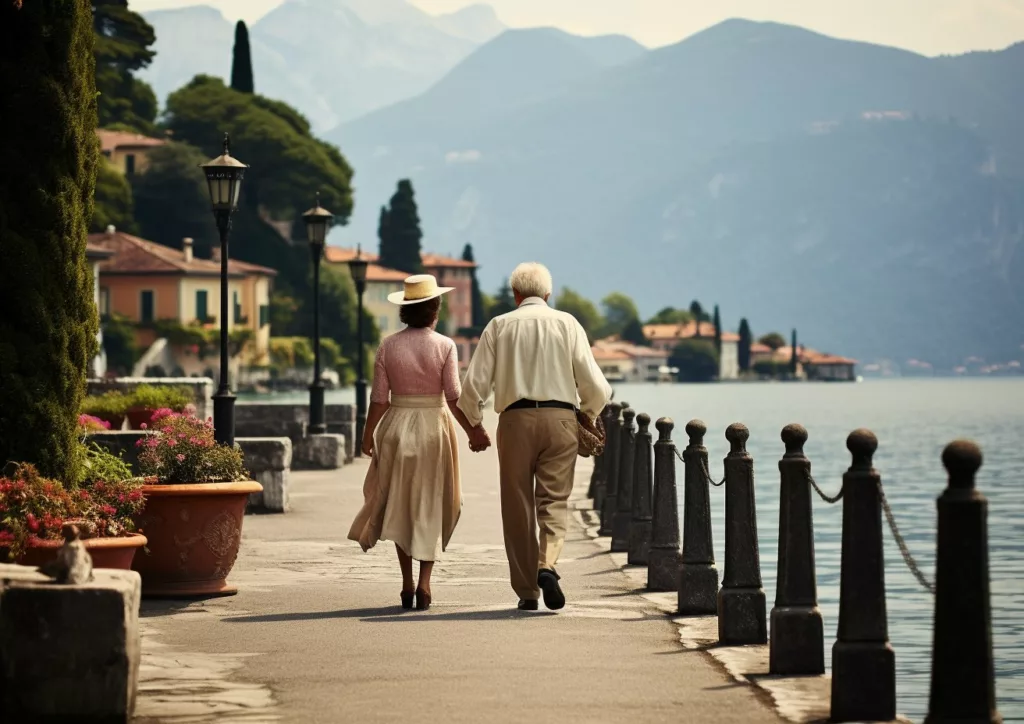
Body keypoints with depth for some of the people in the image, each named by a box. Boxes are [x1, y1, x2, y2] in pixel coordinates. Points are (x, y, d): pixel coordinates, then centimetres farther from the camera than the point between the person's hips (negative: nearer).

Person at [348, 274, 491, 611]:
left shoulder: (388, 346, -3)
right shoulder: (444, 346, -8)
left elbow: (379, 398, -3)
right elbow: (454, 398, -11)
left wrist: (368, 434, 10)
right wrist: (472, 431, -1)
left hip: (396, 428, 2)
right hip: (434, 428, -2)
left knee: (399, 507, 14)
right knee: (430, 507, 7)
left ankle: (407, 584, 15)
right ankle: (424, 582, -5)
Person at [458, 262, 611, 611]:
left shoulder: (499, 326, 7)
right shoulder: (566, 323, 7)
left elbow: (474, 385, 1)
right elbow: (595, 385, 3)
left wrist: (474, 425, 17)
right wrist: (588, 416, 22)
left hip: (516, 419, 0)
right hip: (560, 418, 0)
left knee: (518, 507, 7)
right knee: (554, 500, 4)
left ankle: (527, 591, 9)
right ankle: (547, 565, -22)